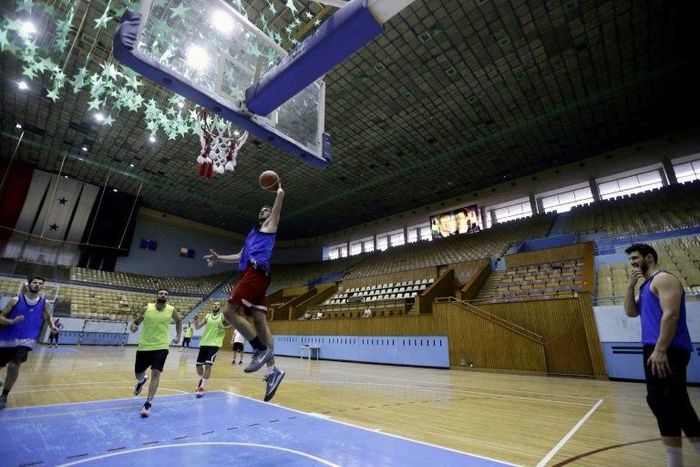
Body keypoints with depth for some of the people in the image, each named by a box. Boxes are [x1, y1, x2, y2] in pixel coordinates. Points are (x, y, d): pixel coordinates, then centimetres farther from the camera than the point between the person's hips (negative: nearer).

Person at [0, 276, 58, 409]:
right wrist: (11, 321, -22)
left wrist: (52, 326, -3)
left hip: (25, 340, -1)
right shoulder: (15, 300, -4)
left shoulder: (45, 303, 0)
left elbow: (48, 317, 15)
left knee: (14, 365, -14)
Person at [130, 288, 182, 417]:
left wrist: (178, 336, 10)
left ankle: (148, 404, -2)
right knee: (138, 374, 17)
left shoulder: (171, 310, -7)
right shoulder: (147, 308, -8)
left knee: (156, 373, -14)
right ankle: (142, 381, 55)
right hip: (144, 346, 2)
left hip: (161, 347, -2)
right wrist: (133, 326, -20)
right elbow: (136, 322, 3)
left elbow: (179, 321, 13)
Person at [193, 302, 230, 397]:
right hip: (204, 343, 5)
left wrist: (223, 328, -16)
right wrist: (195, 319, -10)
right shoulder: (207, 316, 12)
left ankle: (202, 387, -2)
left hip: (215, 343, -5)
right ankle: (202, 380, 38)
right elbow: (197, 327, 9)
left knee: (208, 364, -14)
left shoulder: (223, 316, 0)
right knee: (198, 364, 10)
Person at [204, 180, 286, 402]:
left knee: (230, 311, -14)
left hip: (256, 272, -8)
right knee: (259, 320, 1)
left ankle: (260, 349, -9)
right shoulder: (253, 232, 34)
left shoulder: (270, 225, 12)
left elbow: (281, 196, 10)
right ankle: (272, 370, 0)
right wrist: (219, 258, 25)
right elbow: (240, 256, 35)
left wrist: (279, 187, 30)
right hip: (252, 274, 8)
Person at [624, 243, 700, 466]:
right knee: (676, 403, 14)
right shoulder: (646, 285, 18)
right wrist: (631, 285, 5)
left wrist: (660, 350, -24)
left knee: (660, 401, -7)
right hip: (655, 349, 10)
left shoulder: (664, 279, -9)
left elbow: (671, 314, -19)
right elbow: (631, 312, 14)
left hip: (667, 351, -10)